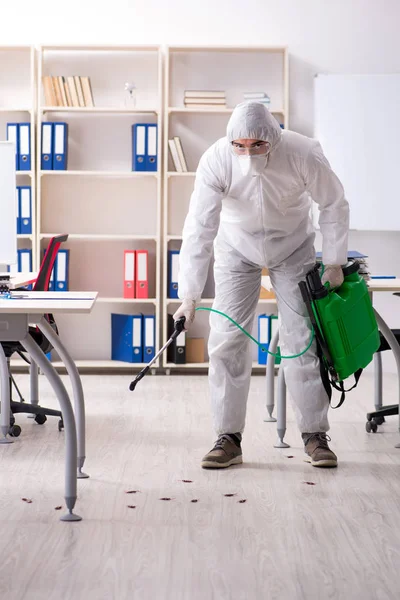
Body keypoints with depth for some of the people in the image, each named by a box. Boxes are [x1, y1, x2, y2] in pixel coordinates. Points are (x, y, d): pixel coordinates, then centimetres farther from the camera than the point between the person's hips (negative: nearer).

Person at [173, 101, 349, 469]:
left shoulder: (304, 154, -29)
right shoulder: (216, 160, -29)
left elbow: (334, 206, -13)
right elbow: (199, 229, -29)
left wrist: (334, 264, -11)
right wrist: (190, 296, -32)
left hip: (293, 248, 0)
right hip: (237, 249, 0)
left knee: (302, 340, -2)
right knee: (227, 341, -6)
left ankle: (315, 435, 10)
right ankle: (229, 438, 3)